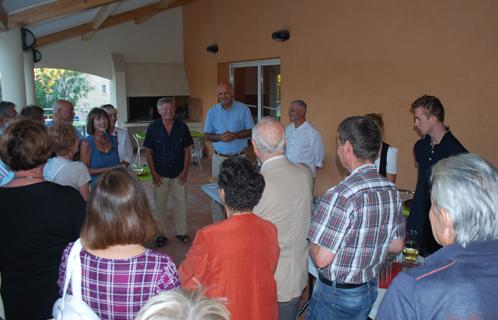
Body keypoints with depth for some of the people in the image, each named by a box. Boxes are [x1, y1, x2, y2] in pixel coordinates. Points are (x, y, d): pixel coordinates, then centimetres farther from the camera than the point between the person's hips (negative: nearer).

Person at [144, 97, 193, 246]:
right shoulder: (153, 128, -6)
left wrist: (185, 171, -4)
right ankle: (161, 234, 24)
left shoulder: (182, 126, -2)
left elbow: (187, 150, 2)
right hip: (160, 175, -1)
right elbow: (149, 152, -3)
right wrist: (153, 173, -7)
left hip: (179, 174, 1)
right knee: (160, 205, 9)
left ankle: (181, 232, 24)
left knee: (181, 203, 8)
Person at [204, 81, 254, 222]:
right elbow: (207, 135, 5)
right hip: (219, 157, 1)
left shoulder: (243, 109, 0)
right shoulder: (212, 112, 5)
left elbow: (251, 131, 0)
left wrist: (235, 135, -17)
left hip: (239, 157, -1)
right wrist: (220, 137, -15)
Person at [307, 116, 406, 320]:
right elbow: (397, 245, 6)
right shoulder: (391, 190, -5)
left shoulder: (342, 195, -29)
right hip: (370, 289, 7)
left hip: (337, 294, -6)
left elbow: (322, 259, -26)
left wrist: (312, 246, -6)